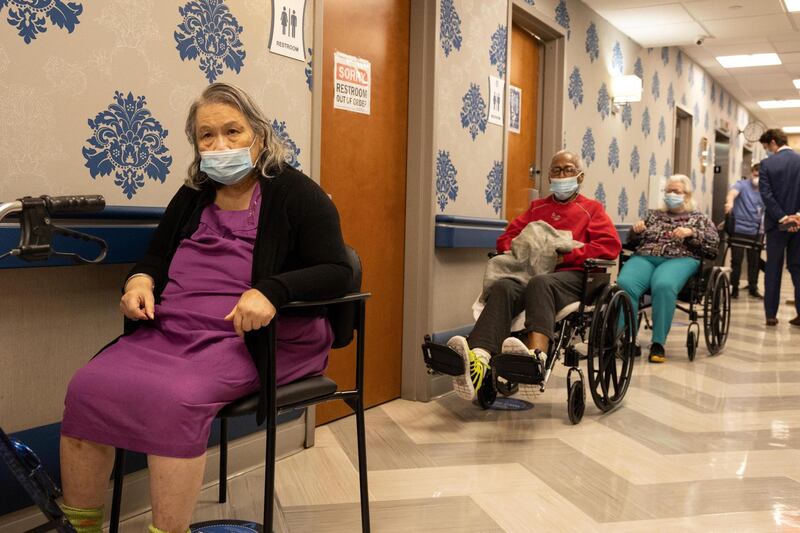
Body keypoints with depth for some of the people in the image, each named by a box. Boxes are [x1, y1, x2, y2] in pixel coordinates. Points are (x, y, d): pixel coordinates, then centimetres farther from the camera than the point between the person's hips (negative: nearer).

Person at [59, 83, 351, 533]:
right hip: (172, 329, 6)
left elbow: (337, 272, -6)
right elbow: (156, 257, 29)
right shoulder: (191, 197, 19)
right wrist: (140, 280, 3)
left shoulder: (295, 193, 2)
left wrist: (270, 291, -24)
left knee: (177, 398, -33)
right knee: (88, 387, -18)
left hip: (251, 337, -5)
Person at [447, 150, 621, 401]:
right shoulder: (537, 207, 31)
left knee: (540, 283, -40)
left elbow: (610, 245, 3)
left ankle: (535, 358, -66)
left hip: (571, 275, -3)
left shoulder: (591, 208, 20)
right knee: (502, 288, -33)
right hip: (530, 270, 3)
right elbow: (506, 237, 25)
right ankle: (478, 361, -58)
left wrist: (566, 255, -9)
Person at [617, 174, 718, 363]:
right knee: (625, 284, -33)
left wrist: (691, 233, -8)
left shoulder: (699, 218, 23)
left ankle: (658, 344, -32)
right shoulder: (654, 215, 30)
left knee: (663, 286, -39)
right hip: (645, 257, 3)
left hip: (679, 259, -2)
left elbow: (714, 242, 7)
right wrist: (636, 231, 4)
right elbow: (633, 241, 26)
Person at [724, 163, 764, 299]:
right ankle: (734, 288, 11)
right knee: (736, 260, 0)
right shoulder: (742, 185, -6)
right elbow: (733, 192, -28)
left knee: (754, 261, 9)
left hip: (756, 232, 4)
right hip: (739, 230, -4)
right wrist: (730, 201, -50)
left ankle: (753, 288, 21)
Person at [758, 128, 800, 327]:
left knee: (773, 269, 5)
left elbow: (766, 194, -13)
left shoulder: (767, 163, -6)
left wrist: (782, 218, -13)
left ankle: (771, 314, 6)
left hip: (777, 223, -2)